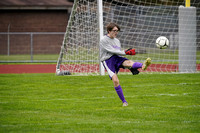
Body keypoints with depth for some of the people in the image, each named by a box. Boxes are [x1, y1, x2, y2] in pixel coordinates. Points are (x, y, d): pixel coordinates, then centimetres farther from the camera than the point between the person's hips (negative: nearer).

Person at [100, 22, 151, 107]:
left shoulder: (117, 41, 21)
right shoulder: (103, 40, -1)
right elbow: (112, 51, -11)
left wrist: (131, 68, 20)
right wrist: (126, 53, -15)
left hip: (117, 58, 4)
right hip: (108, 61, -4)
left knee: (128, 62, -30)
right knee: (115, 81, -19)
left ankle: (143, 66, -62)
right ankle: (124, 101, -9)